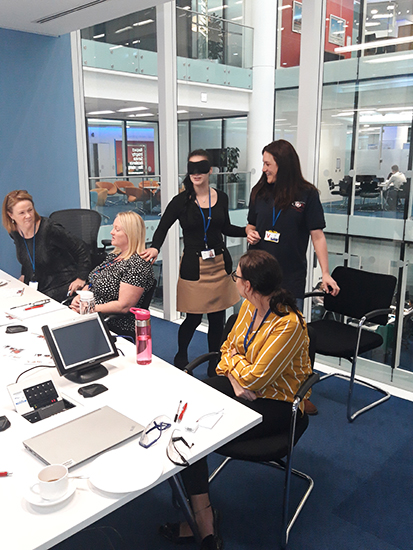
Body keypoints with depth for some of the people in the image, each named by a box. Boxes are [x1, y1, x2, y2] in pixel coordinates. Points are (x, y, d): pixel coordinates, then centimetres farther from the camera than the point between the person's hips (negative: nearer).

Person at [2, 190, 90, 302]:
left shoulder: (49, 229, -19)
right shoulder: (14, 233, 2)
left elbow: (80, 248, -14)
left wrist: (81, 278, -14)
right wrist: (24, 275, 16)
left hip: (62, 285, -6)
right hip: (33, 286, 6)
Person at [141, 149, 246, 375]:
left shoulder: (221, 198, 5)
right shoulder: (181, 201, -6)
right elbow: (163, 227, -3)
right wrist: (155, 248, -21)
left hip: (220, 263, 4)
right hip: (193, 265, -3)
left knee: (218, 317, 9)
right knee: (193, 318, 1)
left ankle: (214, 364, 29)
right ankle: (180, 357, 31)